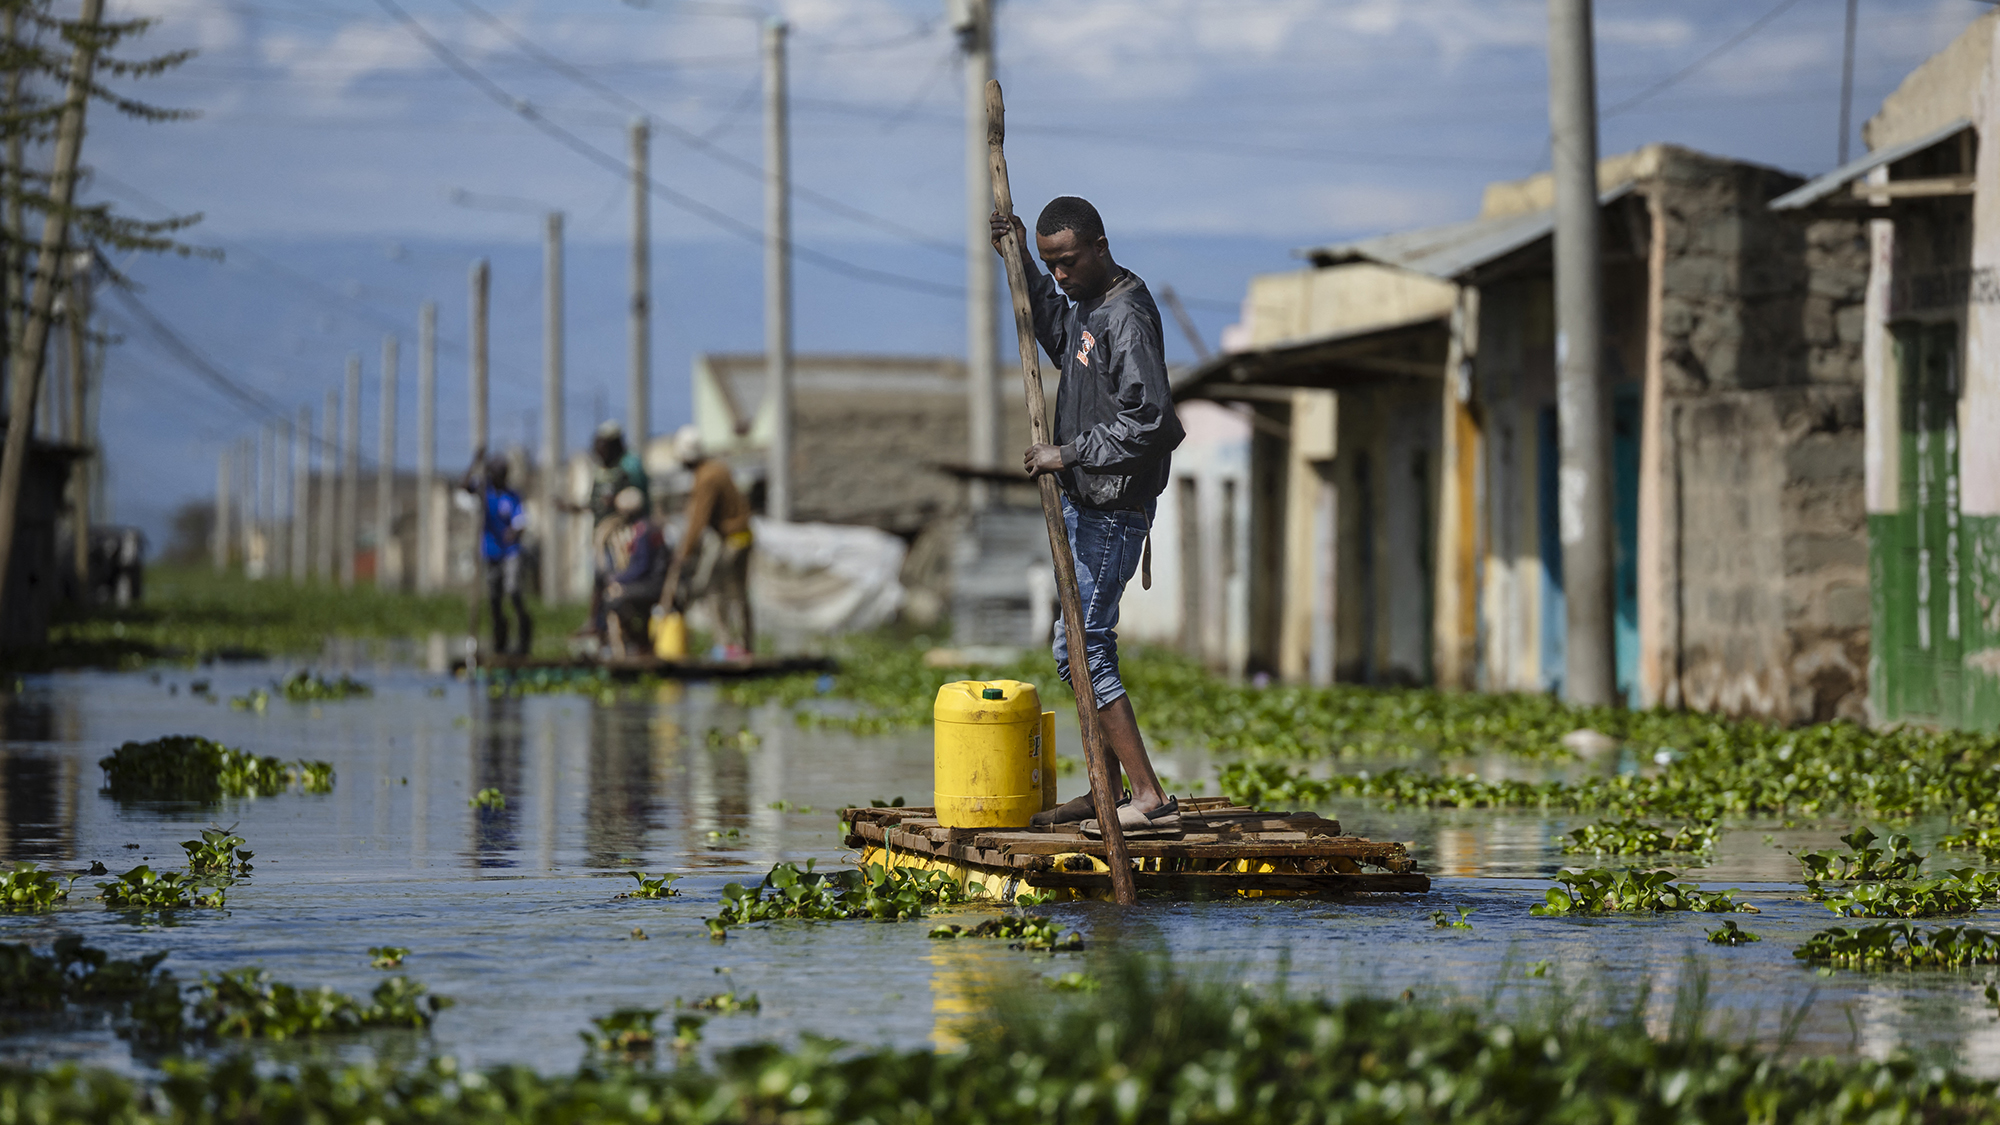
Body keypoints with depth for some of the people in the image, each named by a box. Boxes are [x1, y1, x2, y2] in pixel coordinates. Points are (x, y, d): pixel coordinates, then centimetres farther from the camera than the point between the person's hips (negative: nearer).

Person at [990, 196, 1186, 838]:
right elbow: (1060, 340, 35)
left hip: (1112, 510, -10)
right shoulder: (1088, 303, 11)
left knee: (1080, 648, -13)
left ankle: (1151, 799, -14)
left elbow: (1147, 420, -28)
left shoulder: (1128, 316, -20)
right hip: (1084, 501, 10)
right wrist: (1024, 267, 25)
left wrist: (1068, 453, -23)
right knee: (1082, 644, 16)